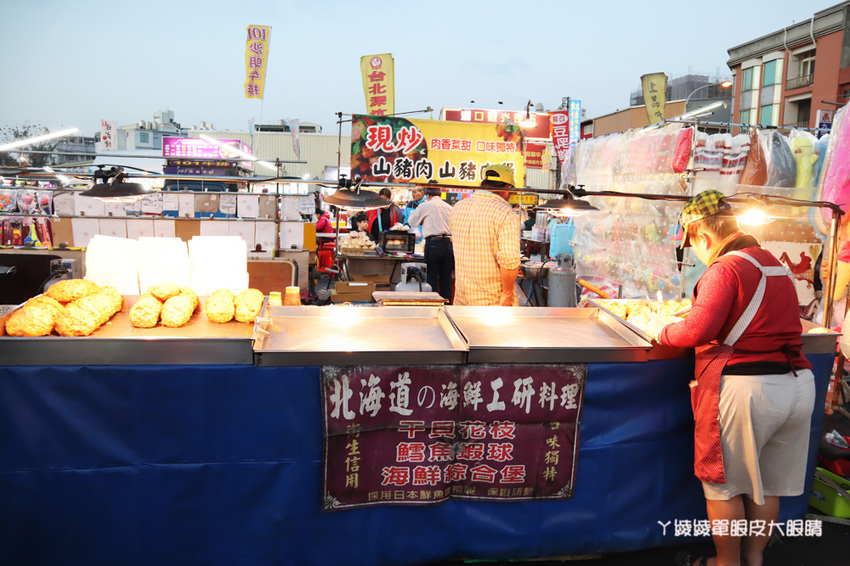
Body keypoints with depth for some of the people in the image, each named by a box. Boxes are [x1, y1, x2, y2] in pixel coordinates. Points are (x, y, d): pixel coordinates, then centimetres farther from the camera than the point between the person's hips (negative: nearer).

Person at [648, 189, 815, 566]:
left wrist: (662, 332, -7)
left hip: (745, 391, -8)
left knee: (725, 486, 10)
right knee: (768, 484, 20)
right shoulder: (775, 264, 12)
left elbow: (698, 330, -24)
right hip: (799, 383, 9)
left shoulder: (725, 269, -15)